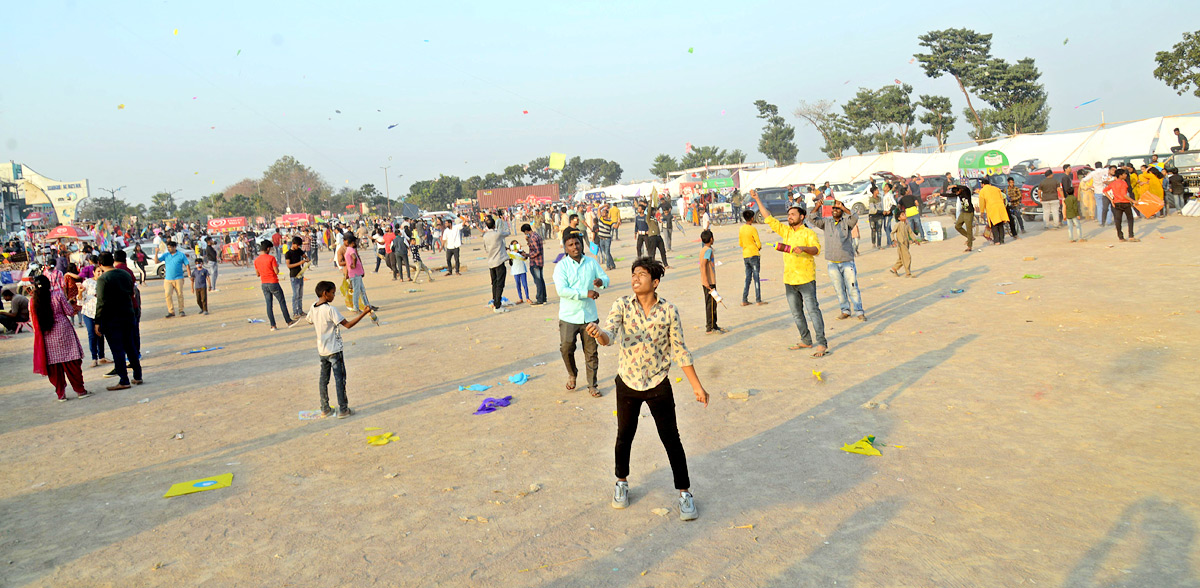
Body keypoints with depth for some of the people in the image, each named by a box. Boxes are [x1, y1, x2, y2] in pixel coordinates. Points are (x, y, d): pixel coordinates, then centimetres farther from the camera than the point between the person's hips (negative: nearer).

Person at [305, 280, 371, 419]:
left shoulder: (313, 308, 1)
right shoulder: (330, 309, -20)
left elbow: (309, 320, 21)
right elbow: (348, 324, -21)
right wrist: (363, 313, -18)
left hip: (321, 350, 7)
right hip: (334, 350, -7)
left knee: (323, 378, 14)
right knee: (340, 379, 1)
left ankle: (325, 409, 21)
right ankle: (343, 410, 5)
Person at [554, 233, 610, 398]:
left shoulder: (592, 262, 6)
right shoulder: (561, 266, -6)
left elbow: (606, 278, 14)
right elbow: (561, 290, -17)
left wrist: (601, 281, -12)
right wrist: (586, 293, -22)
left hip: (589, 316, 3)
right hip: (569, 316, -2)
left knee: (591, 352, 6)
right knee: (566, 348, -3)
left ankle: (592, 385, 19)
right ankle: (572, 374, 27)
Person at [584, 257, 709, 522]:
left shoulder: (668, 310, -9)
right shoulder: (622, 305, -8)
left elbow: (680, 351, -1)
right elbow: (610, 334, -23)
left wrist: (697, 386, 0)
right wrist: (599, 335, -48)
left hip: (658, 384, -1)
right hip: (628, 383, 1)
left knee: (671, 440, 4)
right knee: (624, 436, 14)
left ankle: (684, 492, 22)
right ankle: (621, 482, 39)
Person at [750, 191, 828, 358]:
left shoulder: (808, 233, -3)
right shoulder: (786, 231, 14)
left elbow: (816, 248, -17)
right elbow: (769, 219, 18)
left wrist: (804, 248, -37)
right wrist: (758, 201, 16)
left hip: (806, 279, -7)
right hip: (789, 280, 7)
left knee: (813, 311, -9)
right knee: (796, 313, 13)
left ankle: (822, 344, -7)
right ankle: (806, 341, 25)